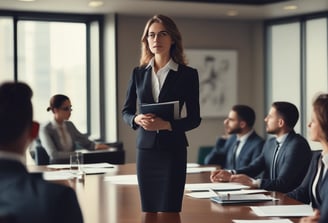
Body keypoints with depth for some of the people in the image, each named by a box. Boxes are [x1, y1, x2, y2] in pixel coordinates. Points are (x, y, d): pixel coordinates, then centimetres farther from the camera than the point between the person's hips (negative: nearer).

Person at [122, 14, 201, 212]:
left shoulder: (188, 74, -1)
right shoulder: (139, 73, 8)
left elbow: (194, 118, -1)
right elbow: (126, 111, 11)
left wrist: (167, 124, -18)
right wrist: (137, 119, -12)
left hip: (173, 150, -3)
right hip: (145, 149, 3)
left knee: (168, 211, -5)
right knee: (147, 210, 5)